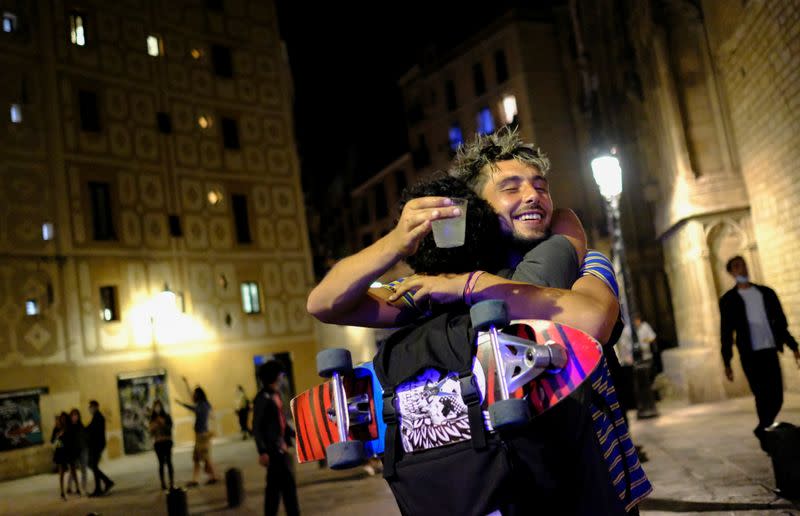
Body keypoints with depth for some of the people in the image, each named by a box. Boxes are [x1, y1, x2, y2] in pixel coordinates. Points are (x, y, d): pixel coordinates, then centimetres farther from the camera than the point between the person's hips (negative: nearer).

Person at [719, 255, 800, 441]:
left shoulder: (766, 292, 12)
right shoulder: (728, 299, 1)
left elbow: (780, 322, 15)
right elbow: (726, 333, -1)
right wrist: (727, 363, -5)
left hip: (770, 351, 3)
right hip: (749, 355, -3)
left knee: (777, 397, 2)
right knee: (763, 396, -8)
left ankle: (763, 430, 24)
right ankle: (766, 433, 8)